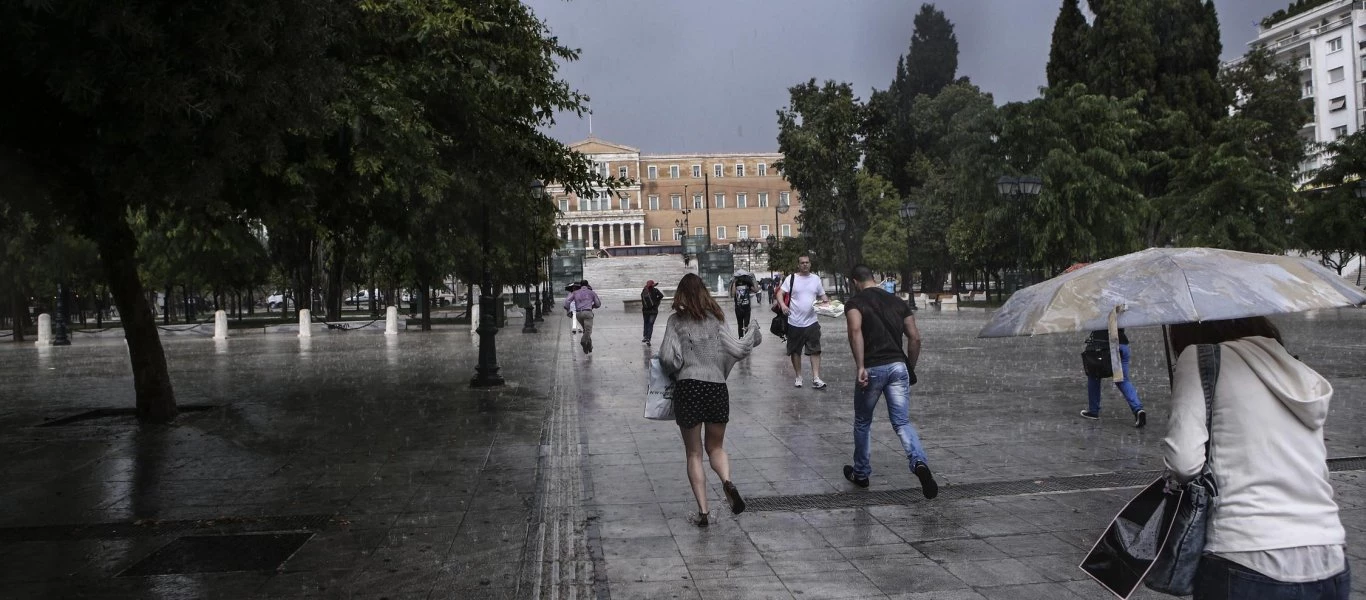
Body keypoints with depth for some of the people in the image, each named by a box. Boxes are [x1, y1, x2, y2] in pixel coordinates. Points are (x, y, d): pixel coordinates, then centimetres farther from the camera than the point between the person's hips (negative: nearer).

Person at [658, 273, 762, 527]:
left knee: (694, 453, 10)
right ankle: (728, 482, -8)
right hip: (717, 387, 2)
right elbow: (736, 351, 3)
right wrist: (752, 337, 21)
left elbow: (667, 358, -10)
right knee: (716, 447, 20)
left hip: (687, 389, -2)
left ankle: (702, 511, 6)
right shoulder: (715, 319, 5)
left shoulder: (676, 321, -1)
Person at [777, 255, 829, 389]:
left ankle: (816, 379, -3)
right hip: (794, 322, -2)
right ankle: (799, 377, 22)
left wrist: (827, 302, -6)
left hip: (811, 322, 2)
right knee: (795, 351, 9)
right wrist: (782, 304, -24)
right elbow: (780, 294, -5)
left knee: (815, 350, -4)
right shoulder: (791, 279, -2)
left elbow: (822, 295, 15)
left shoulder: (816, 279, 8)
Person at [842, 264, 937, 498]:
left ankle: (860, 474, 28)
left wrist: (860, 366, -25)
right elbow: (914, 337, 9)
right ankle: (919, 463, -22)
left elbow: (855, 331, -20)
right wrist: (910, 368, 18)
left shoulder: (855, 303, 0)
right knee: (902, 422, 5)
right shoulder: (898, 302, 14)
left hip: (872, 368, -3)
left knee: (862, 423, 16)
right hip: (898, 366, 3)